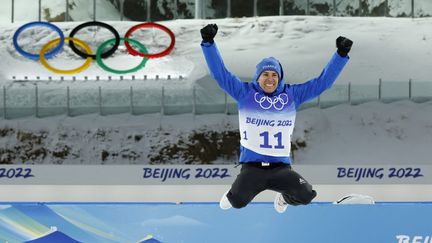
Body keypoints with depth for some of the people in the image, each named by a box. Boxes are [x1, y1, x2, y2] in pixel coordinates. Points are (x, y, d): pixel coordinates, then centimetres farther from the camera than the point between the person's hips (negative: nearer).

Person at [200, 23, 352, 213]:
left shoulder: (292, 95, 8)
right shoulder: (245, 93, 4)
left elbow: (322, 82, 10)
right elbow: (220, 73, 0)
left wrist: (341, 54, 4)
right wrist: (209, 43, -9)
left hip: (281, 167, 2)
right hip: (252, 167, -2)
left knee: (306, 195, -20)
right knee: (238, 202, -26)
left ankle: (285, 197, 21)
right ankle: (232, 196, 18)